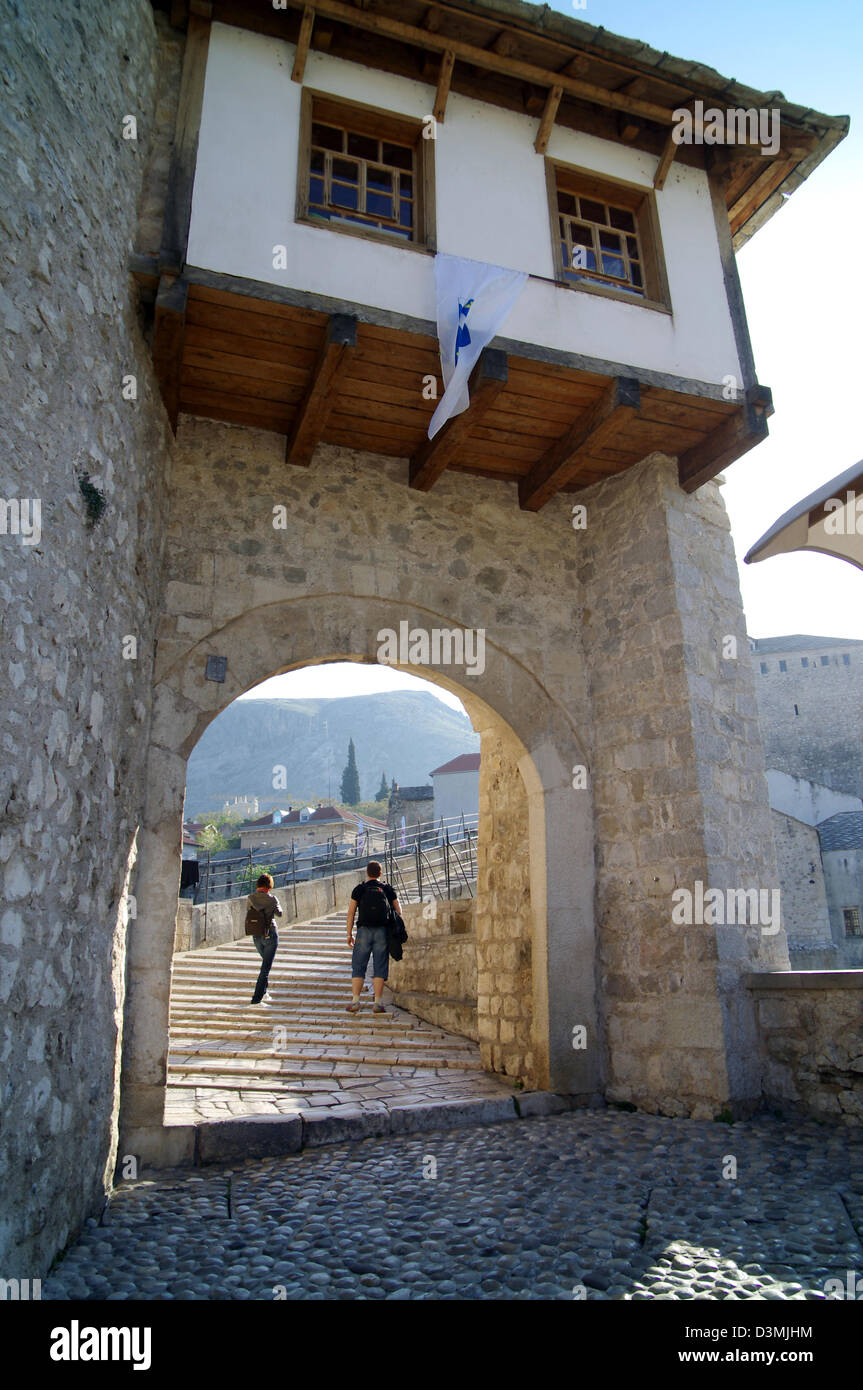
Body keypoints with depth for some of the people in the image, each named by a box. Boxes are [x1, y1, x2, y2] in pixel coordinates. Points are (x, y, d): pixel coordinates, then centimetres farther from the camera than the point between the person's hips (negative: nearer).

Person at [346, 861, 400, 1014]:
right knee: (380, 968, 3)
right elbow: (398, 912, 8)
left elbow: (351, 913, 2)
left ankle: (355, 1002, 2)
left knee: (358, 967, 5)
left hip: (364, 931, -1)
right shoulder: (388, 889, 9)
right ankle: (378, 1003, 0)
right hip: (382, 932, 1)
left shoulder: (359, 889, 5)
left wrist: (349, 934, 6)